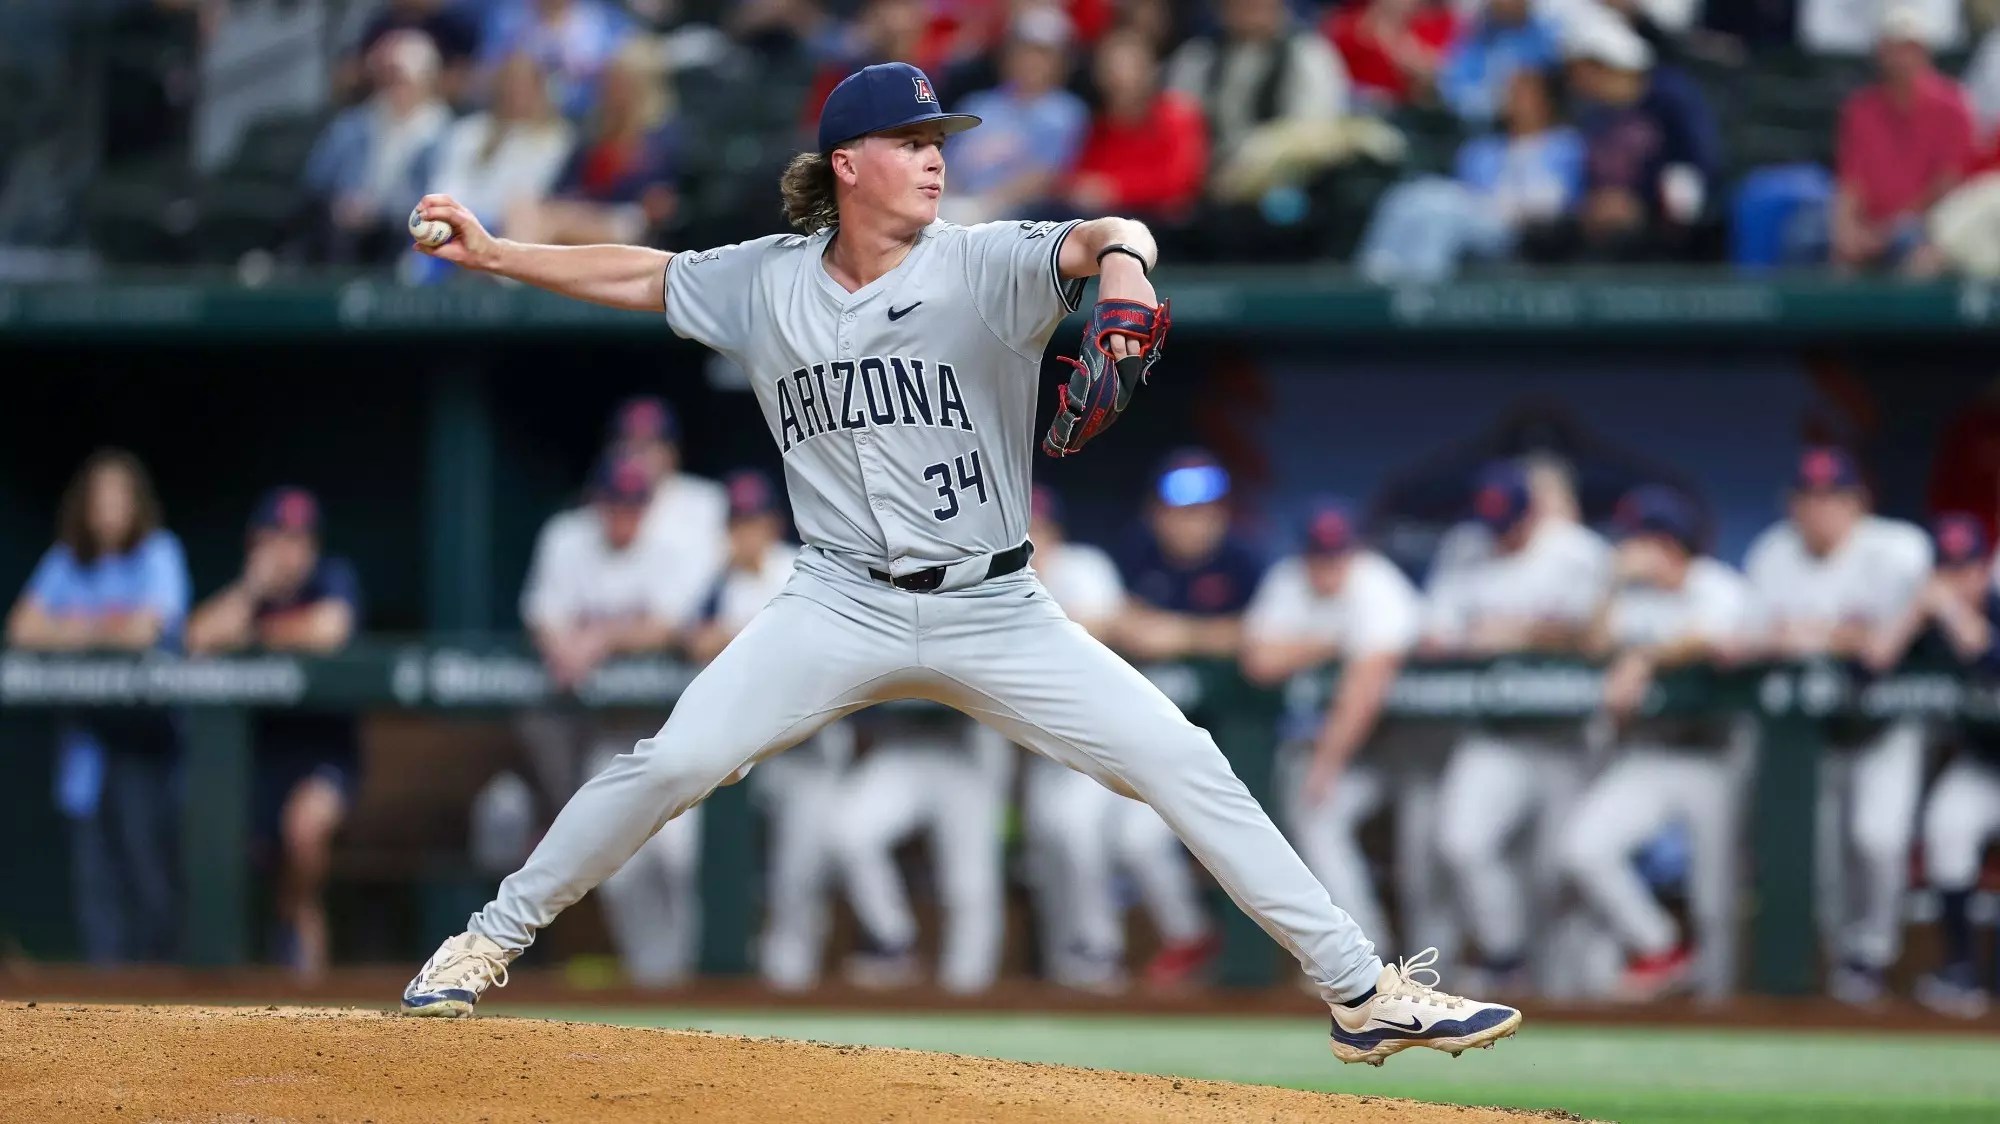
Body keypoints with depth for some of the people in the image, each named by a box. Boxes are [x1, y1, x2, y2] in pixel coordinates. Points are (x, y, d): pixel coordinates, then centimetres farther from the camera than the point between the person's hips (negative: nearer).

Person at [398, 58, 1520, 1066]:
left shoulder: (985, 265, -8)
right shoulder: (768, 281, 2)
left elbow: (1103, 238, -24)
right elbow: (645, 276, 16)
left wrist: (1123, 263, -48)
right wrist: (492, 252, 11)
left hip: (997, 611, -1)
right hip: (843, 607, 1)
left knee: (1186, 766, -10)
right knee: (673, 762, -14)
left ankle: (1365, 990, -4)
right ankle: (489, 943, 5)